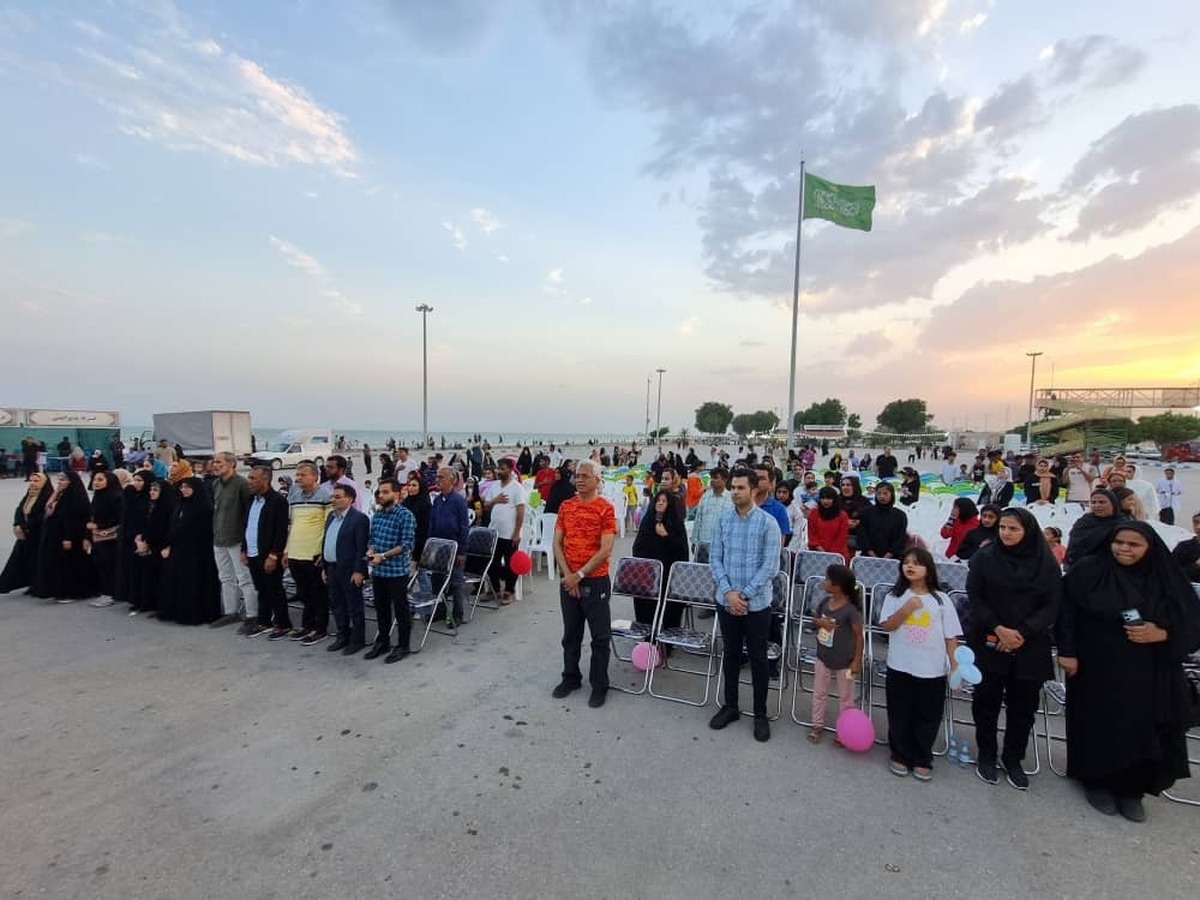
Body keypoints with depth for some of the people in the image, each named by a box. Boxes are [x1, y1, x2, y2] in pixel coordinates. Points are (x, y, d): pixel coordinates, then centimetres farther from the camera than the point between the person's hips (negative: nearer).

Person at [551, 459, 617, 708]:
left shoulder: (605, 508, -11)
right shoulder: (565, 506, 4)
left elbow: (605, 550, -15)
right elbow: (557, 543, 3)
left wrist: (580, 575, -15)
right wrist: (568, 575, -9)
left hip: (596, 581, -4)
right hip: (567, 580, 5)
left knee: (600, 636, 7)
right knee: (571, 633, 17)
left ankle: (599, 685, 22)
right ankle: (571, 678, 34)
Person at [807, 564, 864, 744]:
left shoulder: (851, 610, -23)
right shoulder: (824, 602, -4)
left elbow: (859, 636, -17)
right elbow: (814, 621, 10)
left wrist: (857, 661, -15)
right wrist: (820, 622, -14)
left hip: (844, 661, -6)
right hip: (823, 657, 6)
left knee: (845, 698, 15)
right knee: (819, 693, 17)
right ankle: (817, 726, 33)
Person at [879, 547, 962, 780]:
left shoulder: (941, 599, -2)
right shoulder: (896, 595, -2)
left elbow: (951, 636, 1)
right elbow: (886, 626, -8)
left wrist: (955, 664, -4)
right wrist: (906, 609, -19)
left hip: (932, 670, 0)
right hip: (900, 667, 0)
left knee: (927, 717, 11)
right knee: (899, 715, 10)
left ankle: (922, 760, 27)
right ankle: (900, 755, 27)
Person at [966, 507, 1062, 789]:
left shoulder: (1047, 564, 0)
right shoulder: (985, 558, -4)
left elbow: (1052, 606, -3)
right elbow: (975, 599, -4)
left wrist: (1023, 633, -14)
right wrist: (998, 629, -16)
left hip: (1030, 647, 1)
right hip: (989, 644, -1)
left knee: (1023, 705, 10)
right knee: (987, 701, 7)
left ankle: (1013, 759, 28)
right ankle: (986, 755, 24)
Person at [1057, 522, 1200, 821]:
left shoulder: (1168, 580, 0)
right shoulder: (1088, 570, -7)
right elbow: (1066, 611, -5)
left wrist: (1161, 634, -15)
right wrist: (1066, 651, -10)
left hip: (1147, 676, 2)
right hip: (1097, 669, -2)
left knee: (1140, 728, 5)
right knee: (1099, 726, 6)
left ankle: (1130, 789, 24)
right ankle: (1097, 781, 25)